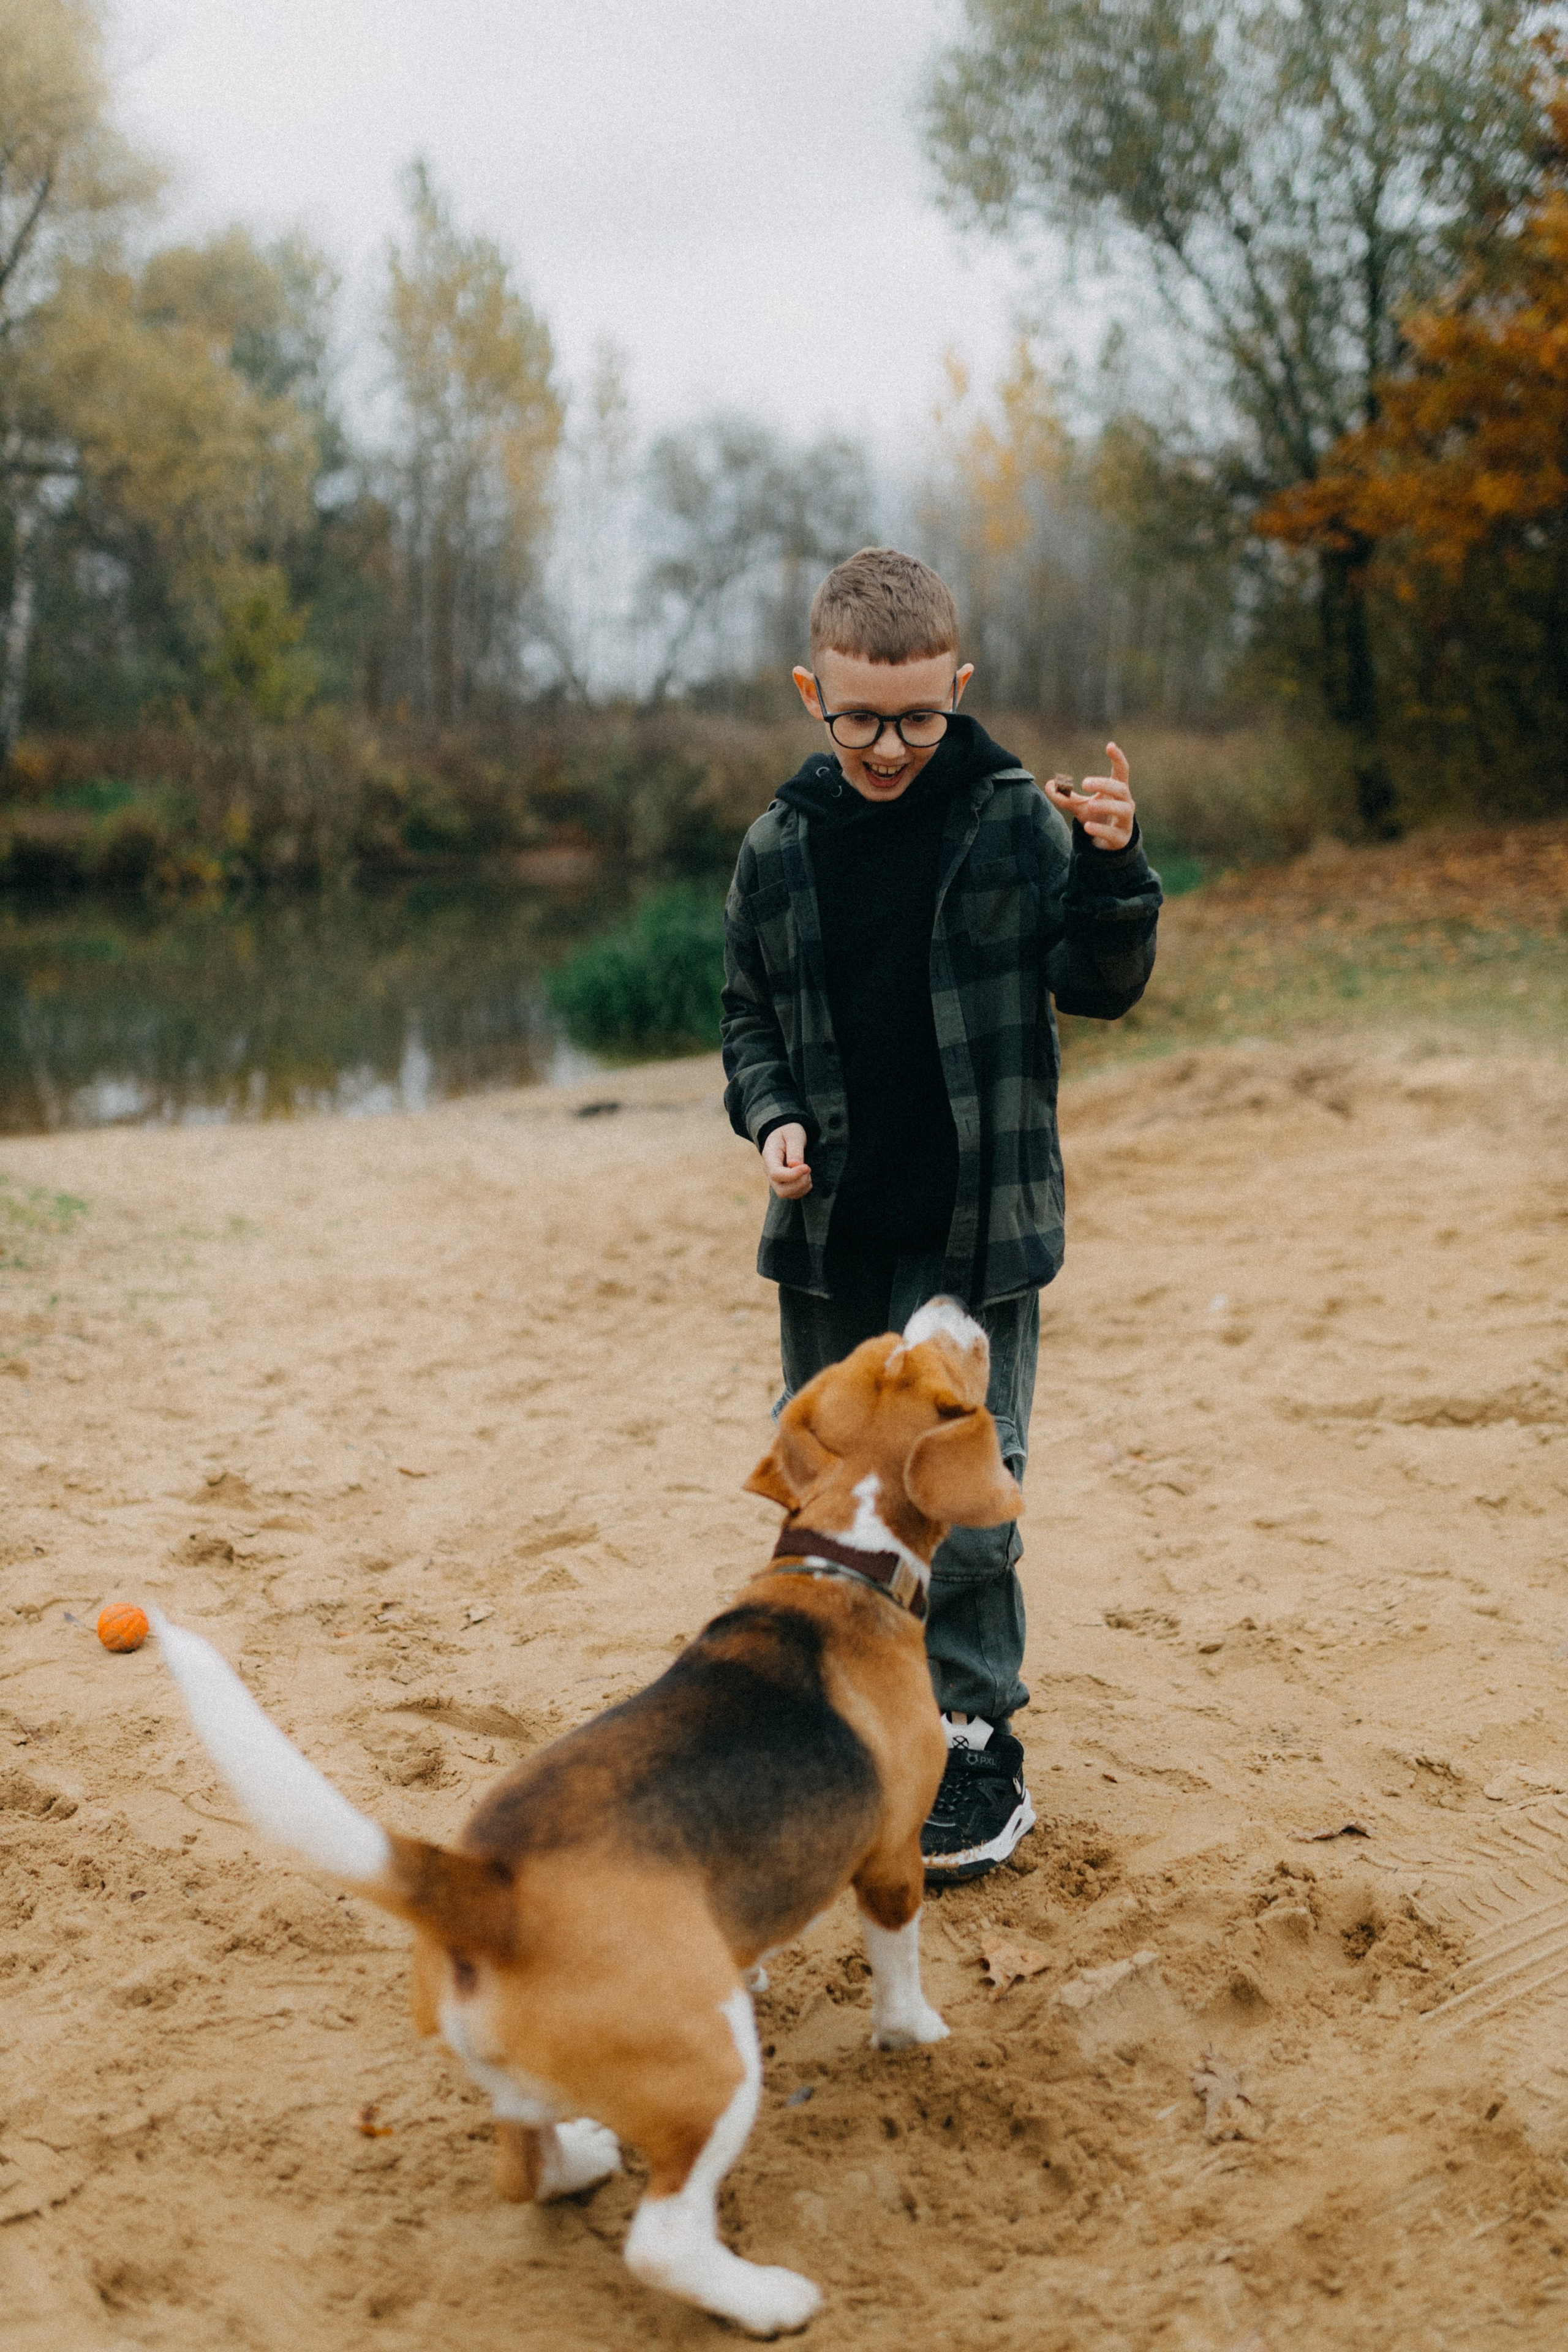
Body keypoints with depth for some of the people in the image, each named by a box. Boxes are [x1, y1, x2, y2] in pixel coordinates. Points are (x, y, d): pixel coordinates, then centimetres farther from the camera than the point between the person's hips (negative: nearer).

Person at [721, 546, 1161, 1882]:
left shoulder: (1019, 819, -5)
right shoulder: (780, 847, 3)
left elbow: (1098, 990, -3)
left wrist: (1113, 870, -20)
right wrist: (773, 1115, -4)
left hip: (975, 1227, -4)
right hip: (829, 1230, 4)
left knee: (960, 1495, -5)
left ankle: (979, 1758, 8)